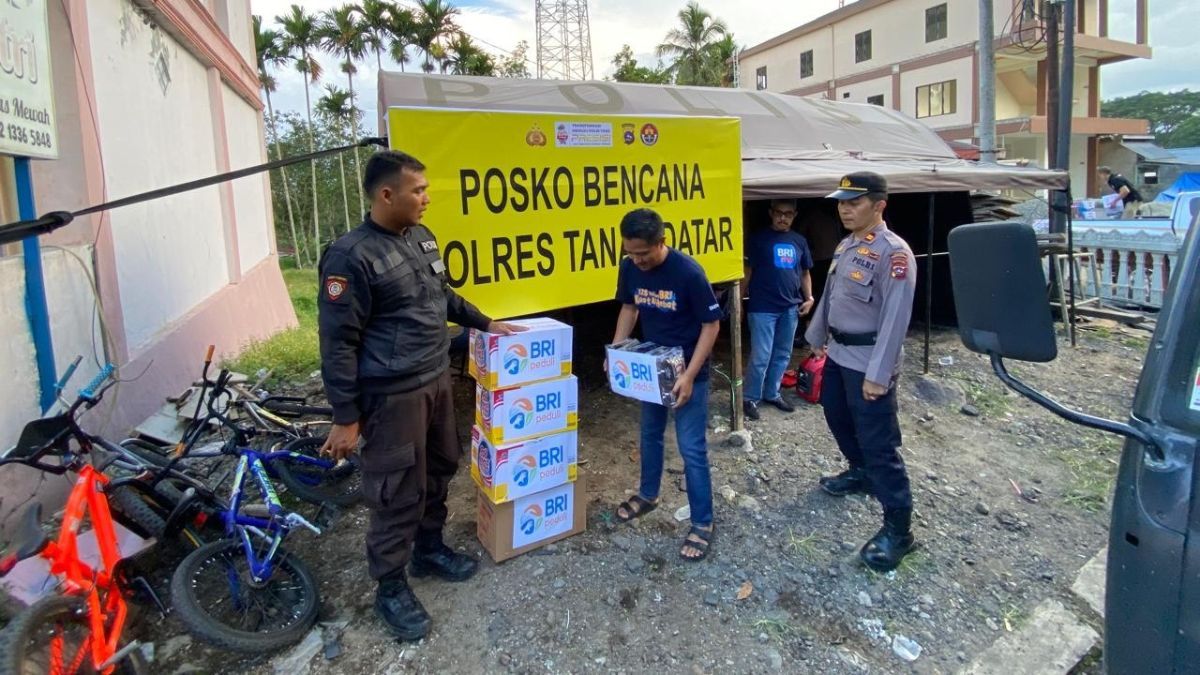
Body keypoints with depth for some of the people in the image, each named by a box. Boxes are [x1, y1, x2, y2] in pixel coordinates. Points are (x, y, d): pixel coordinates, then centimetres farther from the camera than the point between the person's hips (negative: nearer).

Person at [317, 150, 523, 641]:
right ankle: (390, 587, 23)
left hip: (437, 380, 8)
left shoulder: (421, 237, 6)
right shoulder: (352, 256, -18)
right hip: (392, 395, -8)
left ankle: (429, 550, 42)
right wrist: (345, 417, -14)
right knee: (398, 491, 3)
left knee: (440, 469, 20)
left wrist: (485, 324, 23)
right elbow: (338, 342, -16)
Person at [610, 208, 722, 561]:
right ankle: (647, 495, 41)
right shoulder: (630, 268, -8)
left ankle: (702, 524, 12)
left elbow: (711, 325, -19)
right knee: (649, 434, 20)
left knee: (691, 448, -2)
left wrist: (689, 376, -24)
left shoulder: (688, 272, -26)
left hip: (688, 371, -6)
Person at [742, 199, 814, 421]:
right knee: (761, 356, -5)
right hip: (763, 308, -5)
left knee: (782, 354, 13)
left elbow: (805, 272, 18)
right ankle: (751, 398, 9)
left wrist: (809, 298, 6)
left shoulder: (800, 241, 11)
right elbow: (748, 270, -1)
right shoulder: (758, 238, -2)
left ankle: (772, 393, 27)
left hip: (790, 307, 5)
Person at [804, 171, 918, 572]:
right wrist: (816, 337, 24)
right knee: (837, 417, 25)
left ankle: (898, 528, 7)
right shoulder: (846, 245, 9)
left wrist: (878, 374, -25)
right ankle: (859, 474, 49)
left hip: (868, 361, -9)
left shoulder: (894, 252, -19)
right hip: (838, 353, 9)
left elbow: (895, 318, -23)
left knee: (879, 443, -5)